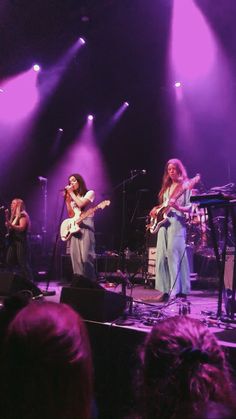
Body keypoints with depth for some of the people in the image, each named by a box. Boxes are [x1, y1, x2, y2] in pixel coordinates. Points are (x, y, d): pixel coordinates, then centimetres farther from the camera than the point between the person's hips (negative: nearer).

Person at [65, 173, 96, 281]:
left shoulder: (89, 193, 6)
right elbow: (71, 214, 12)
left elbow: (81, 204, -12)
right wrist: (67, 199, 8)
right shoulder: (72, 197, 22)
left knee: (86, 255, -15)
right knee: (75, 256, -2)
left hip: (86, 224, -6)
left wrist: (71, 193, -2)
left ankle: (90, 280, -10)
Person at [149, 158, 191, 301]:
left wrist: (177, 207, -26)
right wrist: (156, 209, 7)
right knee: (162, 257, 4)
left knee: (175, 257, -12)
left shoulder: (185, 186, -1)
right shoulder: (166, 186, 19)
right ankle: (166, 290, 11)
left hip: (177, 224, -7)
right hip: (163, 222, 7)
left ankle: (178, 291, -7)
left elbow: (189, 207, -8)